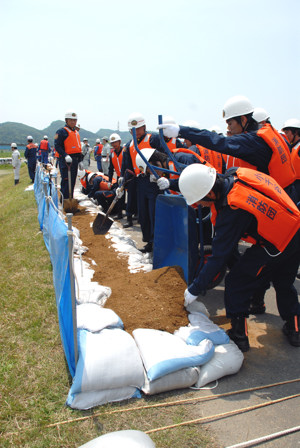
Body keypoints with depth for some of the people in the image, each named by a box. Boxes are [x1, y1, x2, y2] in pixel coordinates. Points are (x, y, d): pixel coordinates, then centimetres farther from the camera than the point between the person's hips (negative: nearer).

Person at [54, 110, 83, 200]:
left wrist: (80, 160, 22)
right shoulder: (61, 131, -6)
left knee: (72, 181, 13)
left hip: (75, 160, 8)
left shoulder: (76, 132, 20)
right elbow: (57, 146, -14)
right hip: (66, 160, -8)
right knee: (66, 181, -9)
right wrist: (65, 155, -26)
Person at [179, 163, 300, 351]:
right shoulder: (235, 174, -11)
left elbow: (219, 257, -23)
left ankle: (239, 335, 13)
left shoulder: (233, 211, -30)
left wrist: (195, 289, -13)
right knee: (284, 281, 26)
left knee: (236, 282, 2)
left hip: (277, 247, -9)